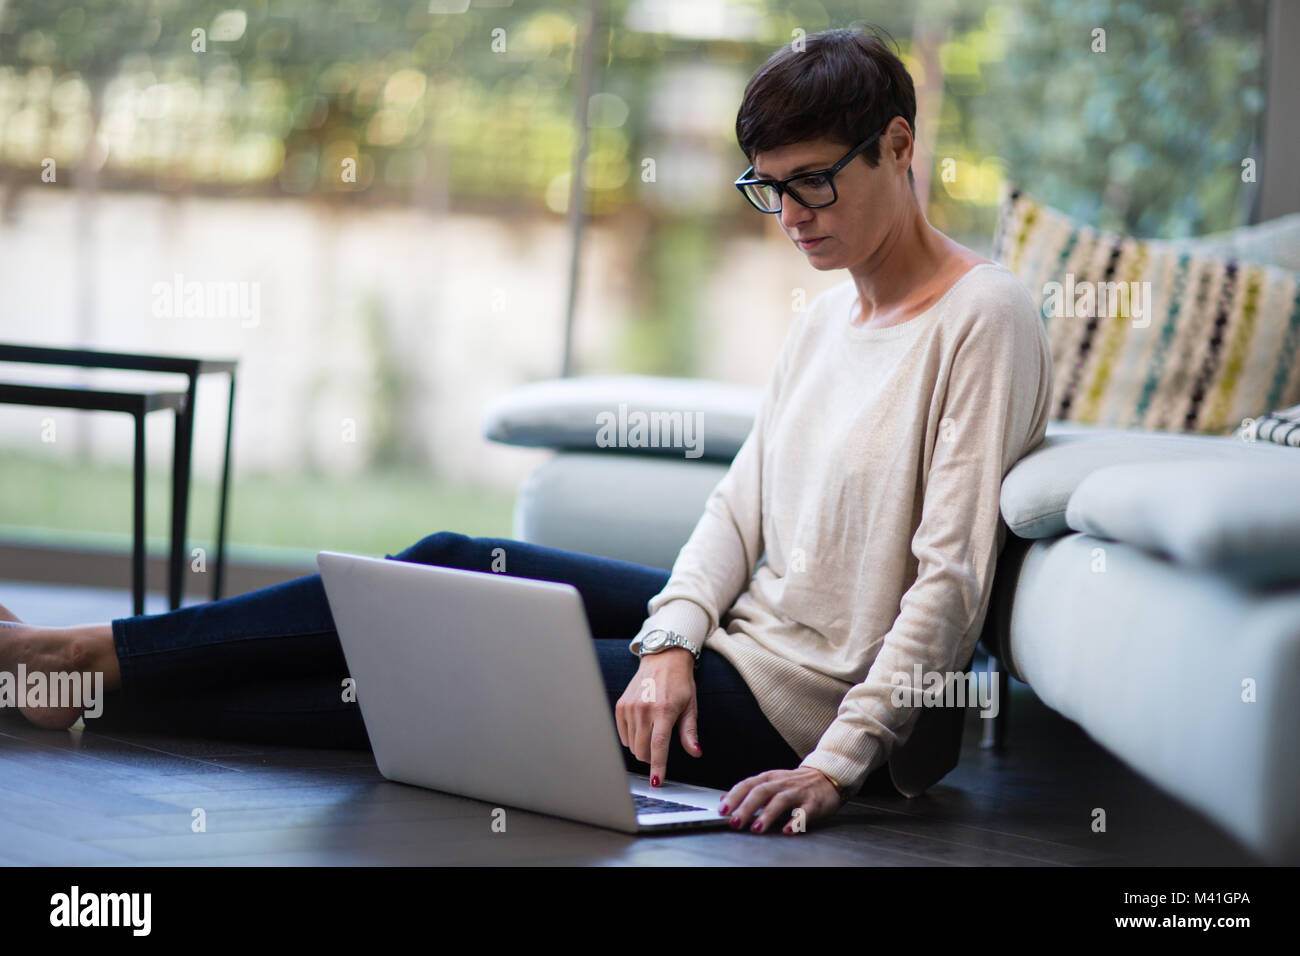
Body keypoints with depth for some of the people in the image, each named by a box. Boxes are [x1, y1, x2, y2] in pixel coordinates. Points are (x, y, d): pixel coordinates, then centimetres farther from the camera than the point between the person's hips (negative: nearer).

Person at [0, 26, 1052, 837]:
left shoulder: (985, 318, -14)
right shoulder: (826, 320, 12)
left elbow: (952, 577, -19)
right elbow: (738, 506, 8)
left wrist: (840, 761, -24)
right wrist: (671, 642, -10)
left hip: (797, 700, -7)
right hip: (743, 623, 8)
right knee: (456, 564, -2)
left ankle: (101, 672, 2)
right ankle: (96, 660, 2)